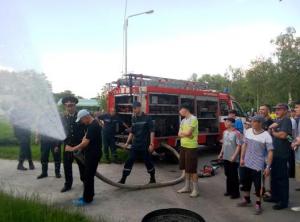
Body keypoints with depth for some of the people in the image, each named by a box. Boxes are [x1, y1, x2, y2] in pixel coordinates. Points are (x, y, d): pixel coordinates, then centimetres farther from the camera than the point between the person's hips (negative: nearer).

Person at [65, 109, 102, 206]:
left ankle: (87, 199, 6)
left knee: (88, 176, -3)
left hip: (93, 155, -10)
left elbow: (86, 142, -23)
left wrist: (72, 149, -16)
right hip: (91, 154, 10)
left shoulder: (93, 126, -21)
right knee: (89, 175, 16)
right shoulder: (92, 124, 11)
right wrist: (80, 147, 5)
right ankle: (89, 194, 27)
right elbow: (86, 138, 20)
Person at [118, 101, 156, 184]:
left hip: (145, 145, -5)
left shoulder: (147, 118, -9)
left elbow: (152, 131, -11)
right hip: (135, 145, 5)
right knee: (129, 161, 0)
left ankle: (153, 179, 27)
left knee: (148, 162, 8)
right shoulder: (134, 119, 8)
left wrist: (151, 144, -16)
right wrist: (127, 142, 10)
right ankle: (123, 179, 7)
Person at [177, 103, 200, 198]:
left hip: (191, 147, -8)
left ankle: (196, 189, 9)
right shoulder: (183, 120, 13)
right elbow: (179, 134, 8)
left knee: (192, 169, -2)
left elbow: (188, 133, -19)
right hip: (183, 146, 8)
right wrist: (185, 134, -11)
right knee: (186, 168, 15)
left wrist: (181, 132, 0)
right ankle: (187, 187, 26)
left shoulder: (193, 118, -13)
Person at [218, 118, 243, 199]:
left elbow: (239, 146, -16)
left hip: (233, 159, -7)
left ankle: (236, 193, 16)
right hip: (226, 157, 7)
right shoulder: (225, 132, 7)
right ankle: (229, 190, 29)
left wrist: (234, 156, -20)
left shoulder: (237, 133, -16)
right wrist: (221, 153, 14)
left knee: (234, 176, 3)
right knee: (228, 175, 16)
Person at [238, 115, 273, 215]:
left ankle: (258, 204, 21)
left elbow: (270, 152, -14)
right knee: (246, 182, 18)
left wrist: (268, 167, -17)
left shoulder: (266, 136, -15)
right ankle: (246, 200, 38)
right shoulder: (248, 131, -1)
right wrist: (242, 158, 8)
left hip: (258, 165, -5)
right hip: (247, 163, 6)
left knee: (258, 185, 4)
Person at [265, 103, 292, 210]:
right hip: (274, 153, 9)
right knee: (274, 176, 17)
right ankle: (275, 196, 30)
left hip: (282, 154, -9)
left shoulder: (286, 120, -12)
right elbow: (269, 131, 17)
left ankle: (284, 201, 8)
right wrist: (271, 127, -4)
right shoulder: (277, 120, 16)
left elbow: (283, 135, -24)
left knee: (282, 177, -1)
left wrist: (273, 132, -7)